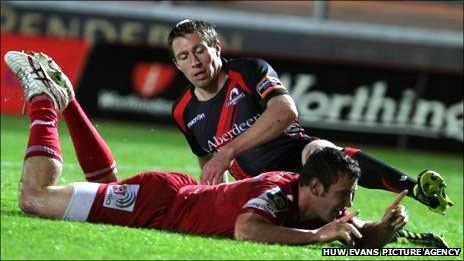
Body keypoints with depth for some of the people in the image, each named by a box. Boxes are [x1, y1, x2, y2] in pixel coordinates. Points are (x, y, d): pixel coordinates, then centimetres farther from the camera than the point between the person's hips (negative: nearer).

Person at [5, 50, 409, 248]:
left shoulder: (310, 204, -11)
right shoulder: (276, 192, -35)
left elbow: (359, 237, 1)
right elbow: (246, 230, -55)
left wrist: (382, 229, -23)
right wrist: (319, 234, -51)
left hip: (181, 193, 8)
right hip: (155, 202, -8)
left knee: (109, 186, 35)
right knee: (34, 197, -2)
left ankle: (63, 97, 39)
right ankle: (44, 98, 14)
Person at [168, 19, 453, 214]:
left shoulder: (249, 70, -5)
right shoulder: (184, 112, 11)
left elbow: (285, 111, -24)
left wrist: (228, 151, -30)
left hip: (296, 155, -5)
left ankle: (416, 188, -55)